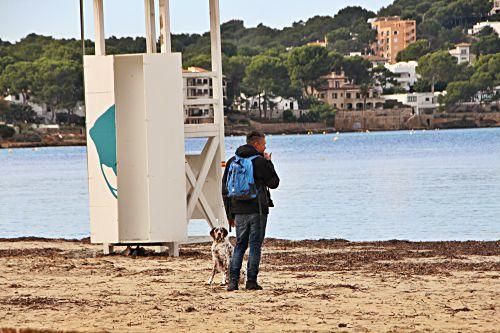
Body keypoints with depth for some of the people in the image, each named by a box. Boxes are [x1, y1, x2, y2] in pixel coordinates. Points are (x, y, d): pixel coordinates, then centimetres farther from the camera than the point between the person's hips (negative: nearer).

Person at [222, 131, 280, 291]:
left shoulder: (232, 162, 9)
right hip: (257, 211, -5)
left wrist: (230, 214, 16)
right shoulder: (261, 162, -8)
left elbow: (225, 190, 11)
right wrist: (269, 163, 11)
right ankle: (251, 281, -2)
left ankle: (233, 281, 1)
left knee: (239, 245, 11)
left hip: (239, 211, 5)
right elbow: (274, 183, 1)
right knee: (255, 245, 1)